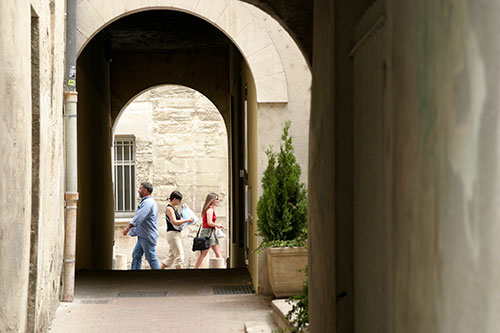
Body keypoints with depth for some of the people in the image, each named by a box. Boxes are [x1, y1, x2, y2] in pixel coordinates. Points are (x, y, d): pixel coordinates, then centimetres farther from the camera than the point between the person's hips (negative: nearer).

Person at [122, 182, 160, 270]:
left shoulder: (148, 202, -17)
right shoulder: (149, 201, 18)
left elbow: (139, 216, -25)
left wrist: (128, 227, -25)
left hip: (148, 236, -11)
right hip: (143, 236, 11)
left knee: (151, 257, -6)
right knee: (136, 255, 10)